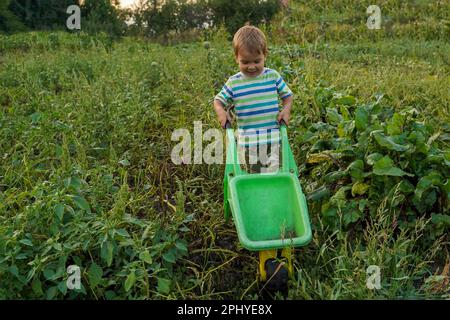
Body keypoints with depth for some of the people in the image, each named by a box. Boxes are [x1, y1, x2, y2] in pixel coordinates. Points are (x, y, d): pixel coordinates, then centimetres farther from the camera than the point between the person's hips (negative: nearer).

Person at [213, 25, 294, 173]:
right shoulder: (233, 83, -2)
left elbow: (287, 95, 9)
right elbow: (218, 100, 8)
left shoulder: (273, 76, -2)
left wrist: (286, 109, -12)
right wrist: (221, 112, -14)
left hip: (272, 138, 0)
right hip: (246, 141, 1)